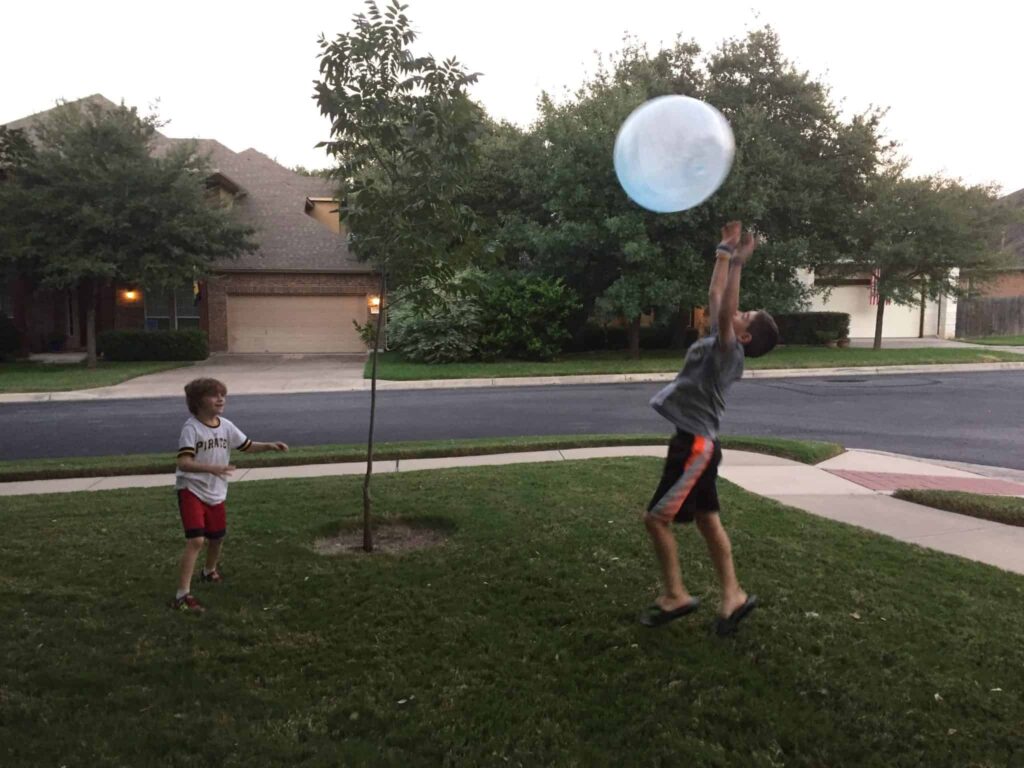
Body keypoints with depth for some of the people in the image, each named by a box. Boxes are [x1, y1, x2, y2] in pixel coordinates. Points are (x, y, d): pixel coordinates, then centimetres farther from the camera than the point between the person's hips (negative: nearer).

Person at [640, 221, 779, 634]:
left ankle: (675, 596, 6)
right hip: (691, 441, 9)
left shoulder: (730, 352, -14)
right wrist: (724, 251, 19)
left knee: (657, 518, -5)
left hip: (696, 444, -9)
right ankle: (733, 596, 20)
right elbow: (715, 295, 18)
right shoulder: (719, 341, 9)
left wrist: (738, 262, -32)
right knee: (707, 520, 13)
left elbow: (725, 312, -30)